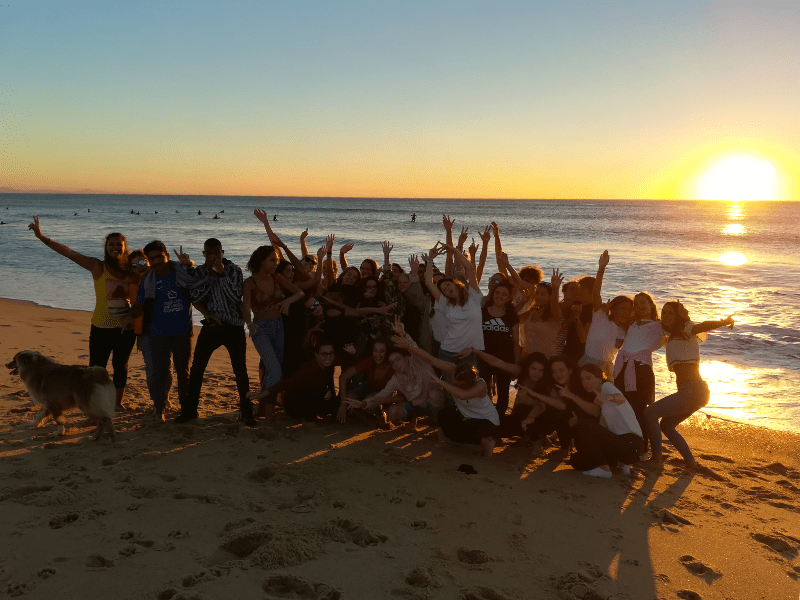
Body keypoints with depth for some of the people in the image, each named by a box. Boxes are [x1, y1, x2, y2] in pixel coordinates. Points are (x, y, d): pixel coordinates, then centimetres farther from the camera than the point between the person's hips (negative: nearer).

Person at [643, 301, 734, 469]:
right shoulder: (672, 336, 19)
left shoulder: (686, 329, -6)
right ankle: (690, 461, 23)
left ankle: (657, 457, 1)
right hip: (695, 391, 9)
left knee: (649, 414, -5)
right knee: (666, 425, 22)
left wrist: (724, 322, -39)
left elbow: (704, 326, -25)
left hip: (691, 390, -9)